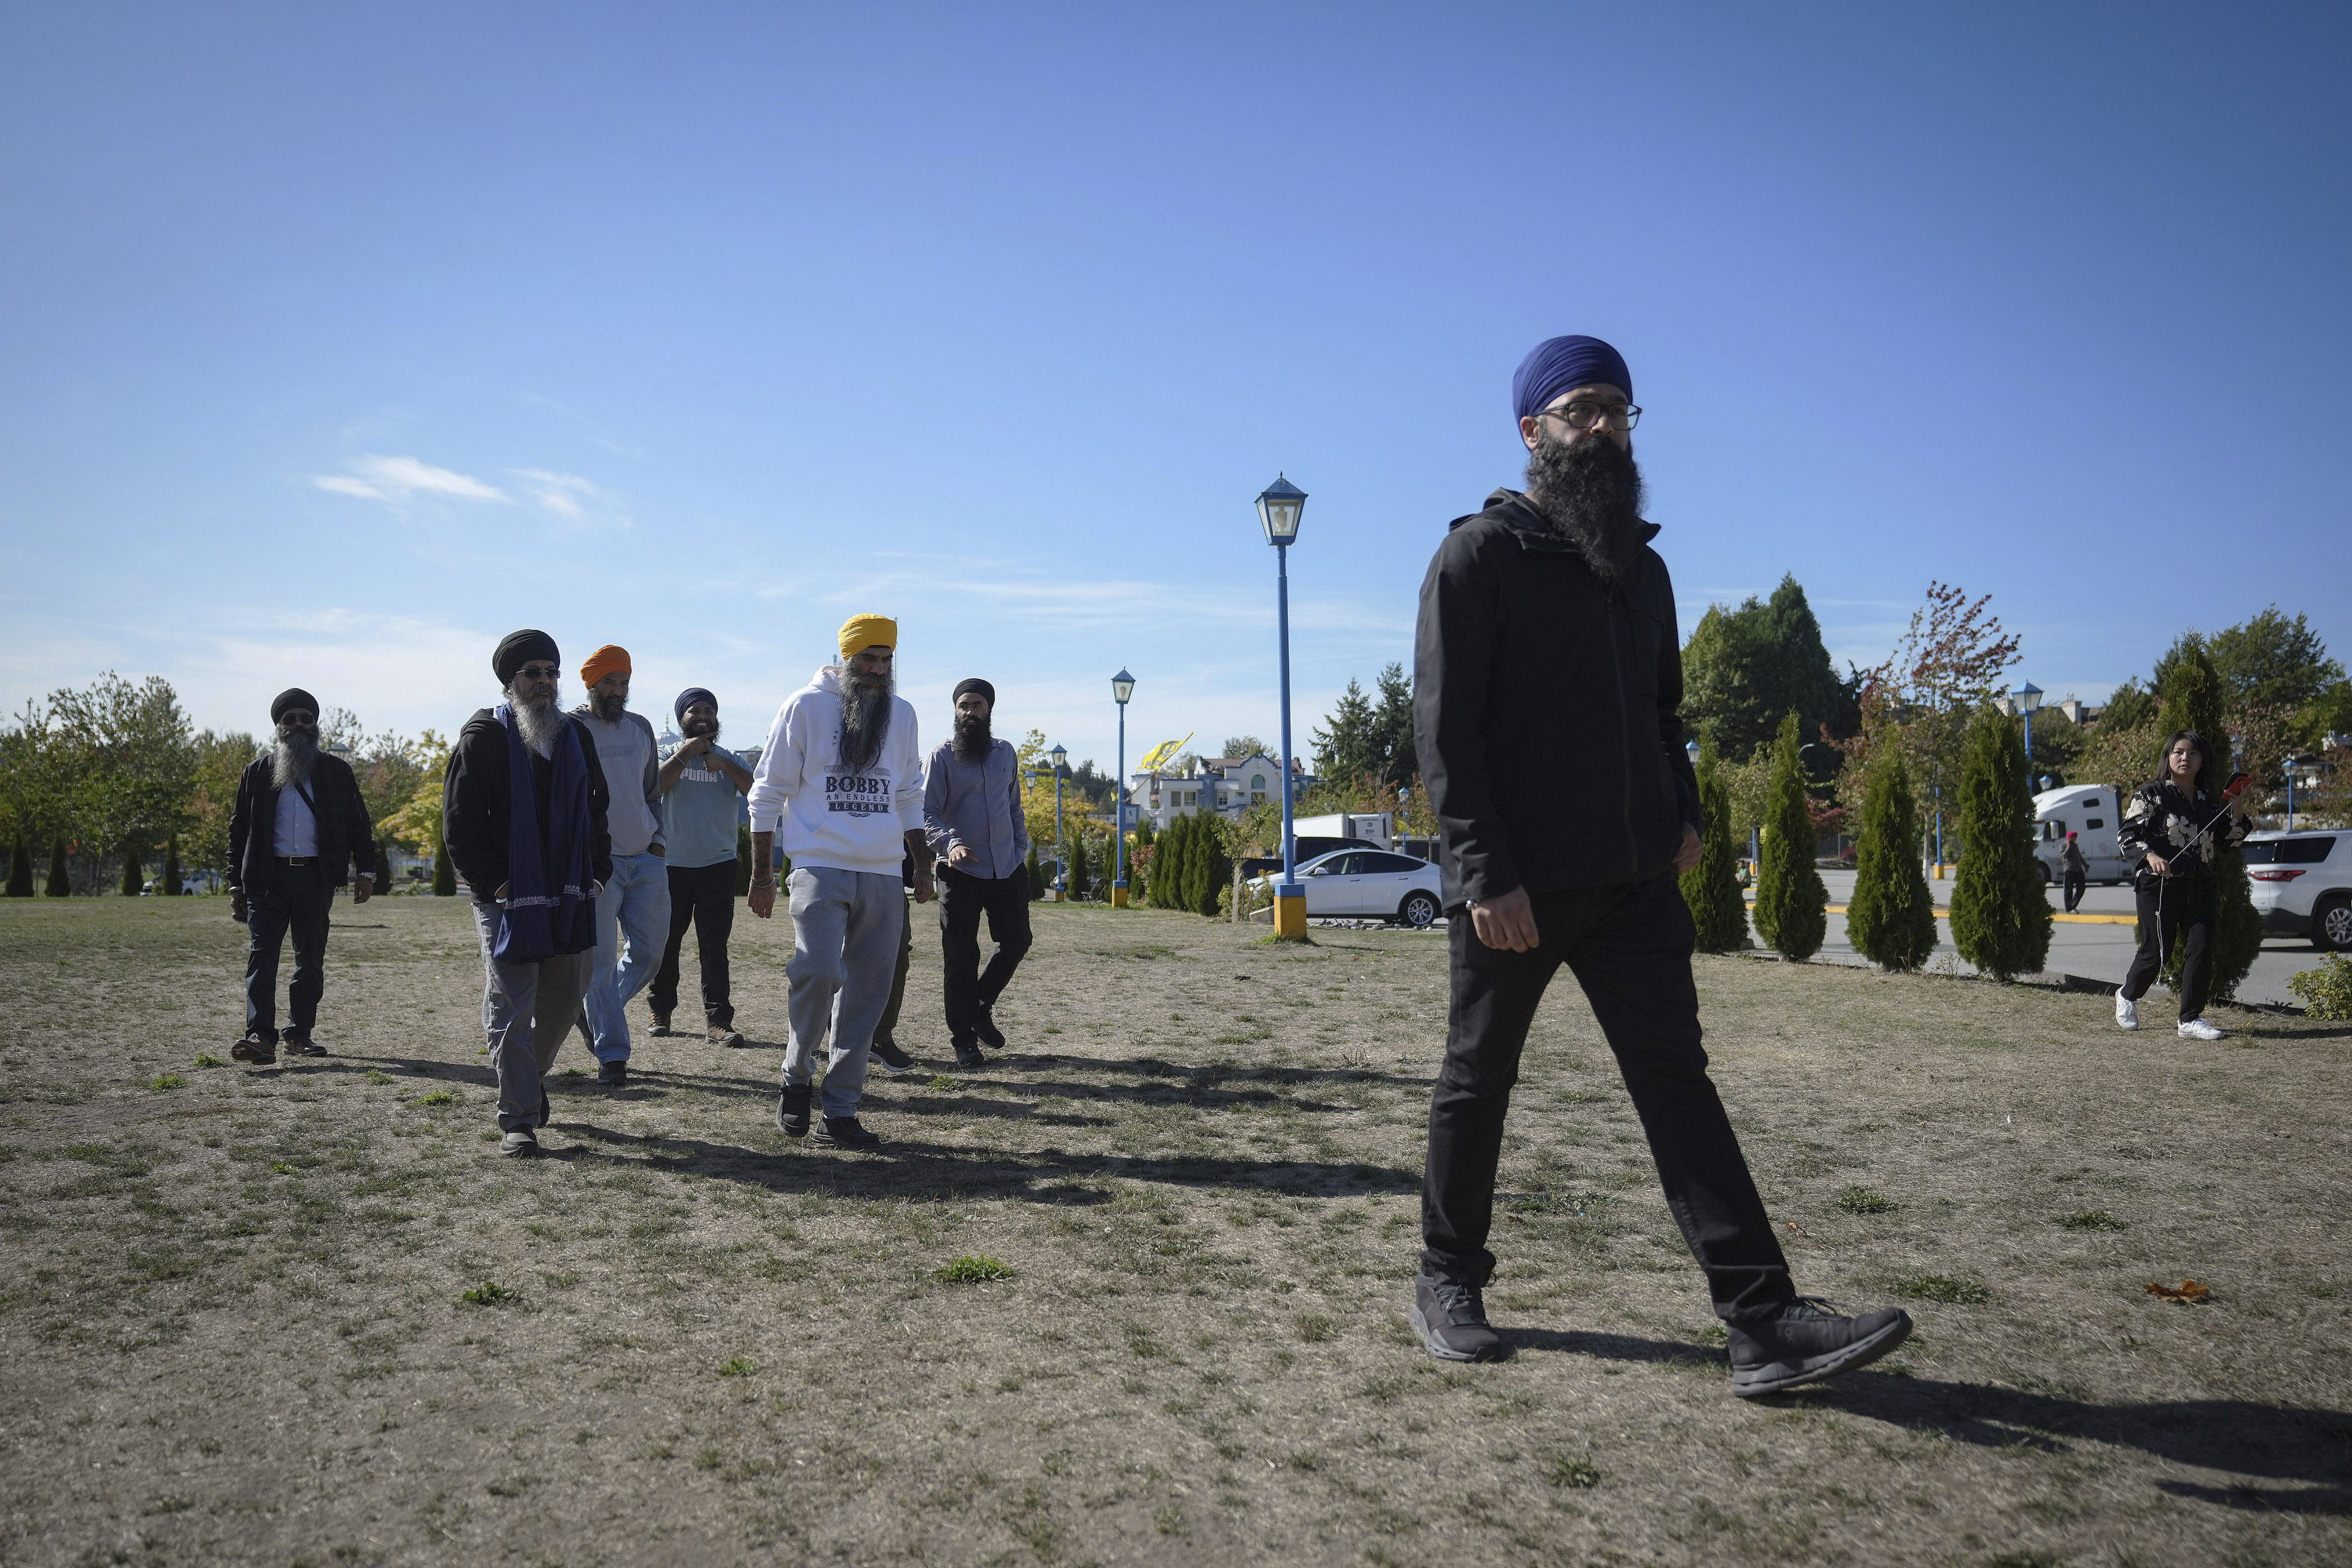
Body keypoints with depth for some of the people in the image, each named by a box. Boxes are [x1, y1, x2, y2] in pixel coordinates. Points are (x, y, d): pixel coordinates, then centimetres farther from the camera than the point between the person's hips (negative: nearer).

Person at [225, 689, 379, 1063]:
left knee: (311, 958, 4)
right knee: (261, 953, -11)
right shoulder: (257, 772, 11)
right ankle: (261, 1035, -16)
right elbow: (239, 829, 12)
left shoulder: (336, 770, 12)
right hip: (267, 877, -1)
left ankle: (300, 1033, 13)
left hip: (316, 877, 1)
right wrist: (236, 885, 7)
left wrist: (366, 871, 1)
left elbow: (359, 823, 11)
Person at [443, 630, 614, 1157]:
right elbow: (459, 824, -7)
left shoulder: (576, 736, 13)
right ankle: (518, 1120, 4)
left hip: (570, 897, 5)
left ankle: (530, 1074, 39)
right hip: (507, 898, -5)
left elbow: (597, 811, 20)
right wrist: (491, 883, -13)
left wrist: (597, 872, 8)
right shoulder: (483, 738, -4)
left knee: (566, 999, 12)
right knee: (512, 1011, -3)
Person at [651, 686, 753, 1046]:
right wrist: (685, 753, -11)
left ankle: (717, 1019, -3)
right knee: (666, 942, 7)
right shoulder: (670, 755, 8)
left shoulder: (730, 759, 10)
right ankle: (661, 1012, 22)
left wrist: (725, 765, -14)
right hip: (672, 864, 0)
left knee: (714, 945, -3)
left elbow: (757, 791, -6)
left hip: (718, 865, 0)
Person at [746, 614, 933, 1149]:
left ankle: (840, 1113, 11)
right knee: (819, 971, -22)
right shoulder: (805, 706, 0)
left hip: (883, 878, 4)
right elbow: (767, 793, 2)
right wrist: (761, 874, -1)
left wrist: (922, 864, 17)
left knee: (866, 995, 2)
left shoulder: (901, 714, 14)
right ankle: (797, 1075, 4)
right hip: (821, 868, -4)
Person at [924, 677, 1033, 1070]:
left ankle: (980, 1006, 28)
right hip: (961, 871, -4)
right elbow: (928, 814, -9)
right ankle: (964, 1040, 10)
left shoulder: (1005, 752, 11)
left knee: (1017, 940, 5)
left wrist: (1022, 849, 13)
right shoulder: (942, 757, -4)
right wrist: (950, 843, -26)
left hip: (1007, 868, 4)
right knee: (961, 957, 0)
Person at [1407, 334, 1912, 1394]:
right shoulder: (1478, 555, -5)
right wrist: (1484, 872, -19)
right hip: (1514, 884, -5)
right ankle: (1448, 1280, 25)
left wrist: (1681, 812, 6)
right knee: (1478, 1080, 8)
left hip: (1632, 878, 6)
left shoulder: (1640, 565, 16)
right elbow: (1444, 725, -12)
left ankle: (1763, 1322, 0)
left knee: (1676, 1077, 0)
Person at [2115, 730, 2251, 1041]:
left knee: (2201, 951, -4)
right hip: (2159, 886, -5)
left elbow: (2223, 843, 21)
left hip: (2201, 887, 5)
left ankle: (2191, 1019, 4)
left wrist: (2237, 817, 4)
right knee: (2156, 953, -2)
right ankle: (2128, 996, 26)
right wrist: (2149, 855, -25)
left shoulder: (2210, 801, 14)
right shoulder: (2151, 795, -2)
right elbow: (2126, 834, -8)